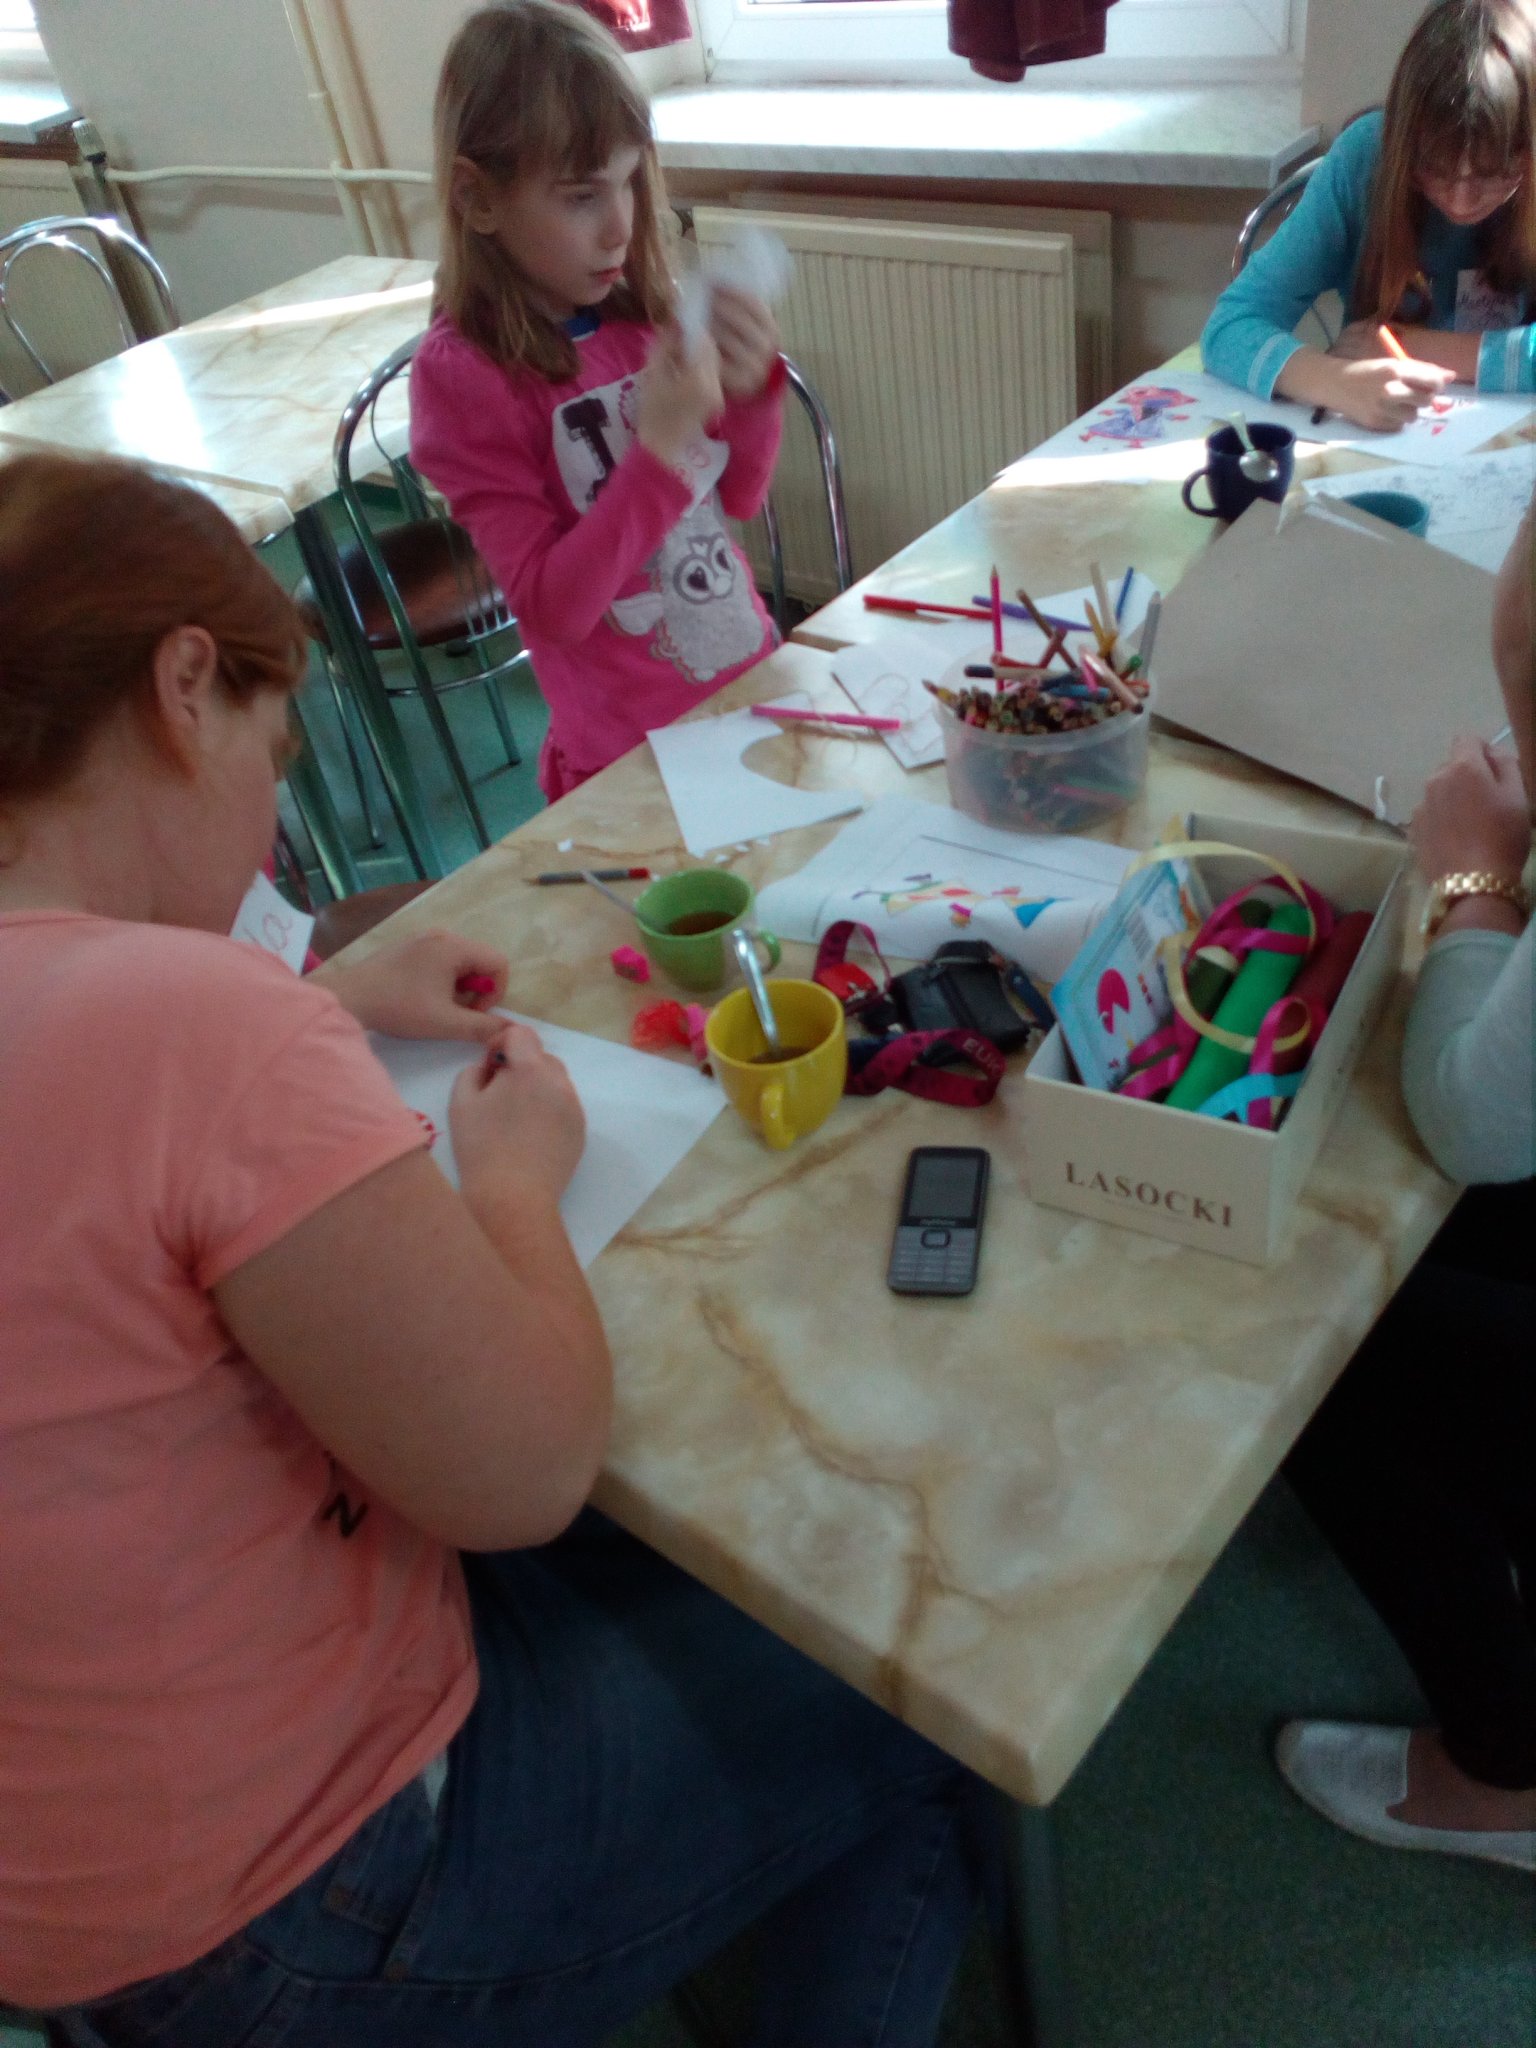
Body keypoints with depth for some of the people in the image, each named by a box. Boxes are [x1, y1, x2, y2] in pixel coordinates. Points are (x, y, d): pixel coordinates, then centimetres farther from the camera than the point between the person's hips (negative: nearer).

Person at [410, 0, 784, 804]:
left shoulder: (639, 313, -3)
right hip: (633, 757, -5)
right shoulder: (460, 372, -17)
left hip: (754, 685, 6)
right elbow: (554, 606, -20)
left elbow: (737, 498, 6)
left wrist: (750, 391, -12)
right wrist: (659, 448, -27)